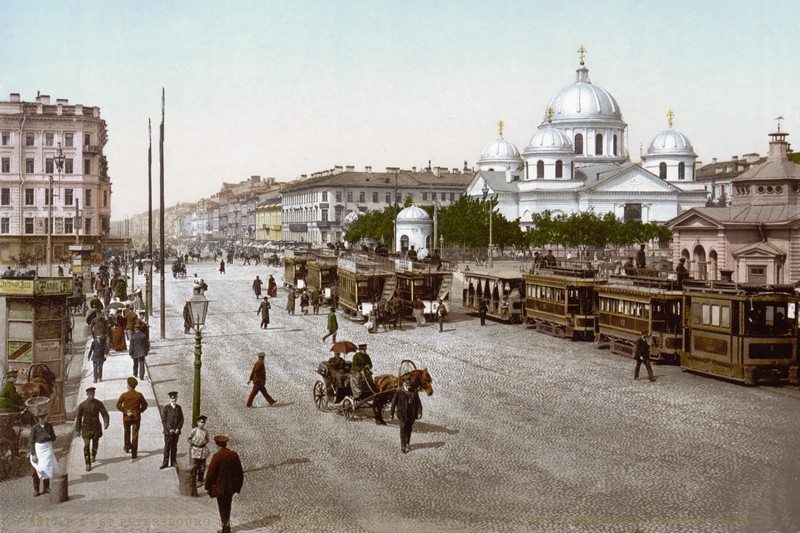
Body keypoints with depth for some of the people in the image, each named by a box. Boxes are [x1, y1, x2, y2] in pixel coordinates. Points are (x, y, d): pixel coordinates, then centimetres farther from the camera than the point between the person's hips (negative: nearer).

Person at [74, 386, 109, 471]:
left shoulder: (98, 403, -7)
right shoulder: (82, 405, -9)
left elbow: (104, 413, -8)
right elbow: (78, 417, 0)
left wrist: (106, 422, -26)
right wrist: (78, 429, 1)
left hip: (96, 427, 2)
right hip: (86, 427, -2)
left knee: (95, 443, 17)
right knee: (86, 445, -10)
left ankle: (93, 455, 49)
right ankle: (88, 464, -4)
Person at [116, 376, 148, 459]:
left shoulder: (124, 395, -9)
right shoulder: (139, 395, -6)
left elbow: (118, 405, -14)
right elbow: (144, 405, -1)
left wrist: (125, 411, -10)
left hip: (127, 417, -1)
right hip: (136, 417, 1)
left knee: (127, 432, 27)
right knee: (135, 434, 5)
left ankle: (127, 447, 26)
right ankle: (134, 453, 6)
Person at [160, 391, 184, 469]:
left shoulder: (178, 408, 7)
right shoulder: (166, 408, -4)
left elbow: (181, 419, 7)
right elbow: (164, 420, -7)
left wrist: (178, 428, -5)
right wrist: (170, 429, -13)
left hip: (176, 431, 3)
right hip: (168, 432, -3)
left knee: (174, 447, 10)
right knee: (167, 447, 0)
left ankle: (173, 462, 17)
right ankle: (165, 462, 4)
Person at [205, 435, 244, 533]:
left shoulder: (217, 456, -19)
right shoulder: (234, 455, -1)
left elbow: (210, 473, -15)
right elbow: (240, 472, 6)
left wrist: (208, 487, -3)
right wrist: (238, 486, 17)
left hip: (220, 488, -6)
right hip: (231, 487, 6)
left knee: (223, 511, 4)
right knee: (227, 509, 21)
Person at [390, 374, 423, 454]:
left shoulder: (414, 391, 2)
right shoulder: (399, 391, -5)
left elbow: (418, 402, 2)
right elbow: (394, 402, -1)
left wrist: (419, 412, -7)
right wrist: (392, 413, 0)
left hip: (411, 414, 3)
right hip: (402, 413, -3)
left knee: (409, 428, 14)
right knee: (403, 428, -10)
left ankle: (407, 443, 30)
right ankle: (403, 446, -10)